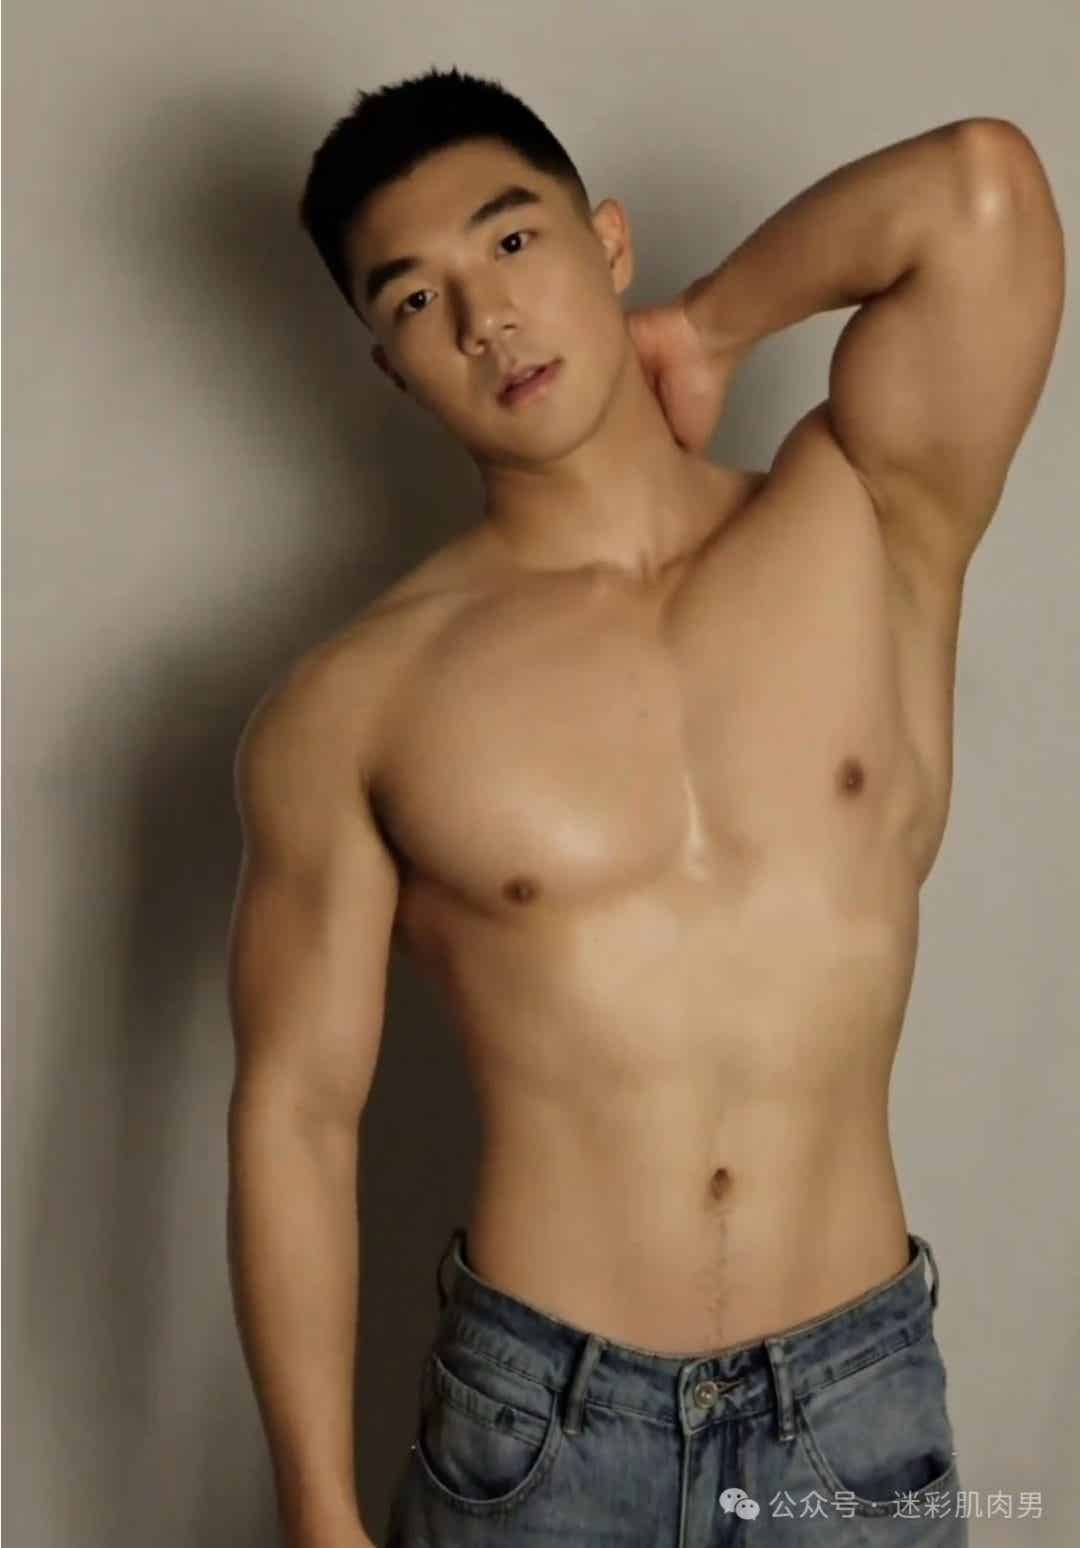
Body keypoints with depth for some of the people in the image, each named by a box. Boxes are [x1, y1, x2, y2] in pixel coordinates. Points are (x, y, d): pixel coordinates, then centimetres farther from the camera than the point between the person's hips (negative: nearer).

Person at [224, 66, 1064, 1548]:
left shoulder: (873, 528, -4)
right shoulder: (353, 706, -8)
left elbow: (982, 185, -19)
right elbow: (295, 1116, -4)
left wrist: (705, 330, -4)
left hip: (861, 1398, 1)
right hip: (537, 1415, 0)